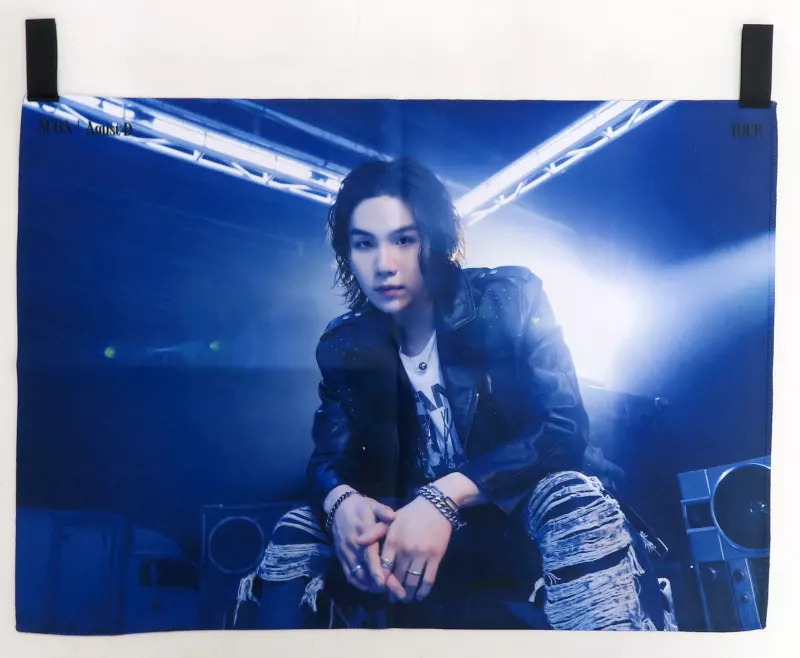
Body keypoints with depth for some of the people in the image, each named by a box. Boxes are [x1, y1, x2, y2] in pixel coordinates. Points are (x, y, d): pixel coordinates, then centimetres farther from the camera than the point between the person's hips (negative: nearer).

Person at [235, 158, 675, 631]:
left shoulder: (509, 298, -13)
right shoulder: (345, 345, -2)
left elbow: (565, 428, -21)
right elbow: (329, 459, -4)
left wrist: (446, 498, -34)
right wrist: (342, 503, -30)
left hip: (518, 515, -3)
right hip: (412, 524, 4)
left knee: (574, 500, -35)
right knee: (297, 532, -13)